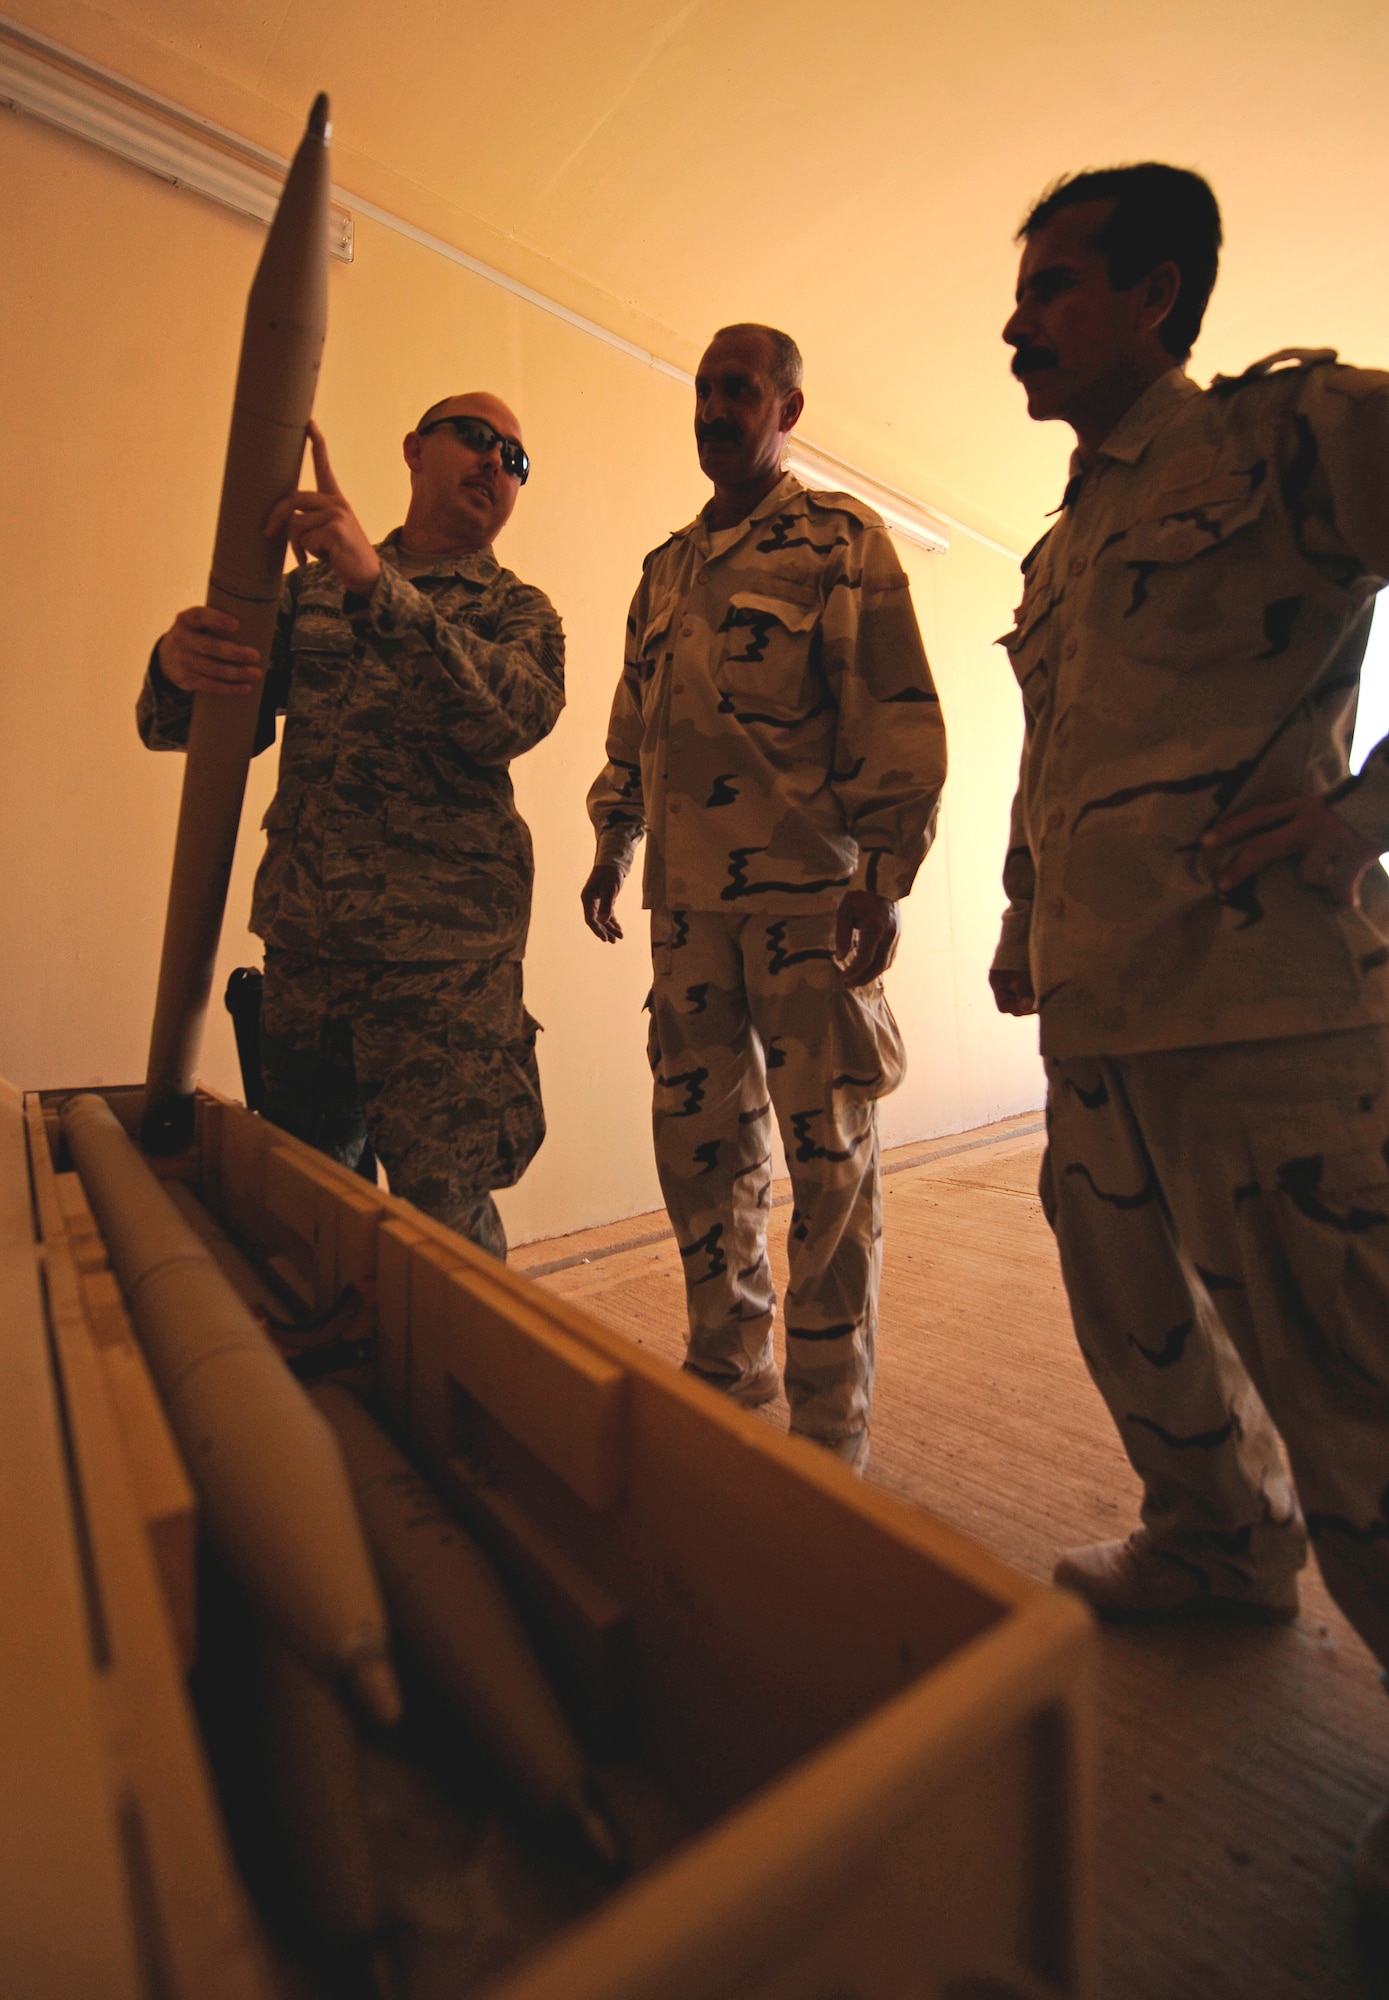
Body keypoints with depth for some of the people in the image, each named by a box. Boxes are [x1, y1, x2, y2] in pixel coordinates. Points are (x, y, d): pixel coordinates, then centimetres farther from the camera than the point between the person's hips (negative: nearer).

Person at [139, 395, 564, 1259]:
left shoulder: (517, 610, 9)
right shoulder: (311, 586, 18)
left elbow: (514, 716, -14)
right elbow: (196, 725, 13)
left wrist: (376, 585, -23)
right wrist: (177, 668, -10)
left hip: (442, 952, -3)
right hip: (301, 941, 4)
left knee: (444, 1219, -5)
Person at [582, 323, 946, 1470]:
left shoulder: (843, 542, 5)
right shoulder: (665, 568, 22)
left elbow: (901, 719, -4)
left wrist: (886, 876, -13)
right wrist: (611, 851, 19)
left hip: (811, 896, -5)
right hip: (687, 900, 6)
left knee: (829, 1161, 0)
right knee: (700, 1147, 10)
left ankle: (831, 1437, 18)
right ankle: (728, 1378, 31)